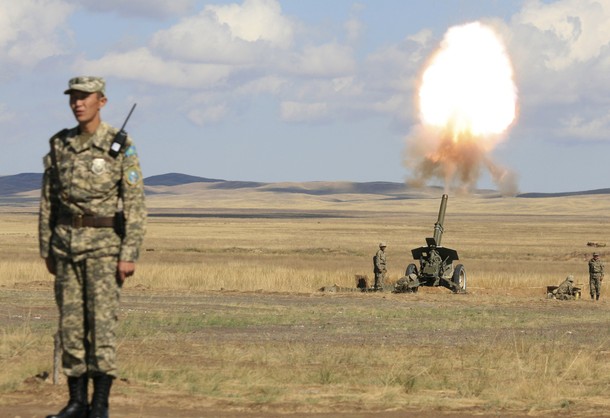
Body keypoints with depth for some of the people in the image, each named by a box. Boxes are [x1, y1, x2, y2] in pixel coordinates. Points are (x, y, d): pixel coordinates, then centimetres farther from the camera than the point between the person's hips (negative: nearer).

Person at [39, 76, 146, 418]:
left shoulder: (121, 146, -9)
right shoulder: (60, 144, 6)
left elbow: (135, 204, -11)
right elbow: (49, 200, 11)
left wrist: (130, 255, -16)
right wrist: (47, 249, 9)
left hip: (105, 243, -5)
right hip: (67, 242, 5)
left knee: (102, 323, -8)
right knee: (71, 324, 4)